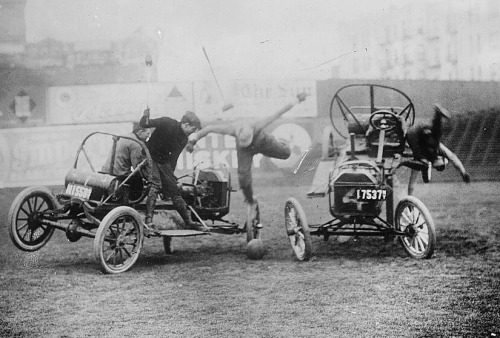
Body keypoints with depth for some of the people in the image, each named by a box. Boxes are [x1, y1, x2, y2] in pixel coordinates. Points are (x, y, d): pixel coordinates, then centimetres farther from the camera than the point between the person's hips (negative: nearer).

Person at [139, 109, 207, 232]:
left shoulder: (184, 139, 2)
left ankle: (188, 221, 12)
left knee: (174, 189, 6)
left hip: (164, 161, 7)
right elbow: (143, 125, -15)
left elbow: (173, 158, 9)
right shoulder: (167, 123, -18)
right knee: (155, 185, -24)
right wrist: (145, 116, -32)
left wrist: (171, 174, 7)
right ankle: (148, 221, -26)